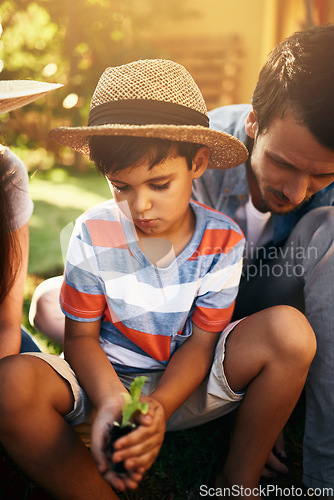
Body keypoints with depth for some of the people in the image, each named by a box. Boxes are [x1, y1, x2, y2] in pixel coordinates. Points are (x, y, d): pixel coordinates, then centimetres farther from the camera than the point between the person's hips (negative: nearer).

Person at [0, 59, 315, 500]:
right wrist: (110, 401, -28)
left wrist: (159, 406, -29)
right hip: (108, 379, 0)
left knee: (290, 329, -24)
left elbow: (201, 340, -10)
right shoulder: (93, 234, -13)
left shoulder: (223, 240, -12)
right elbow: (81, 336, -8)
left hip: (187, 382, 1)